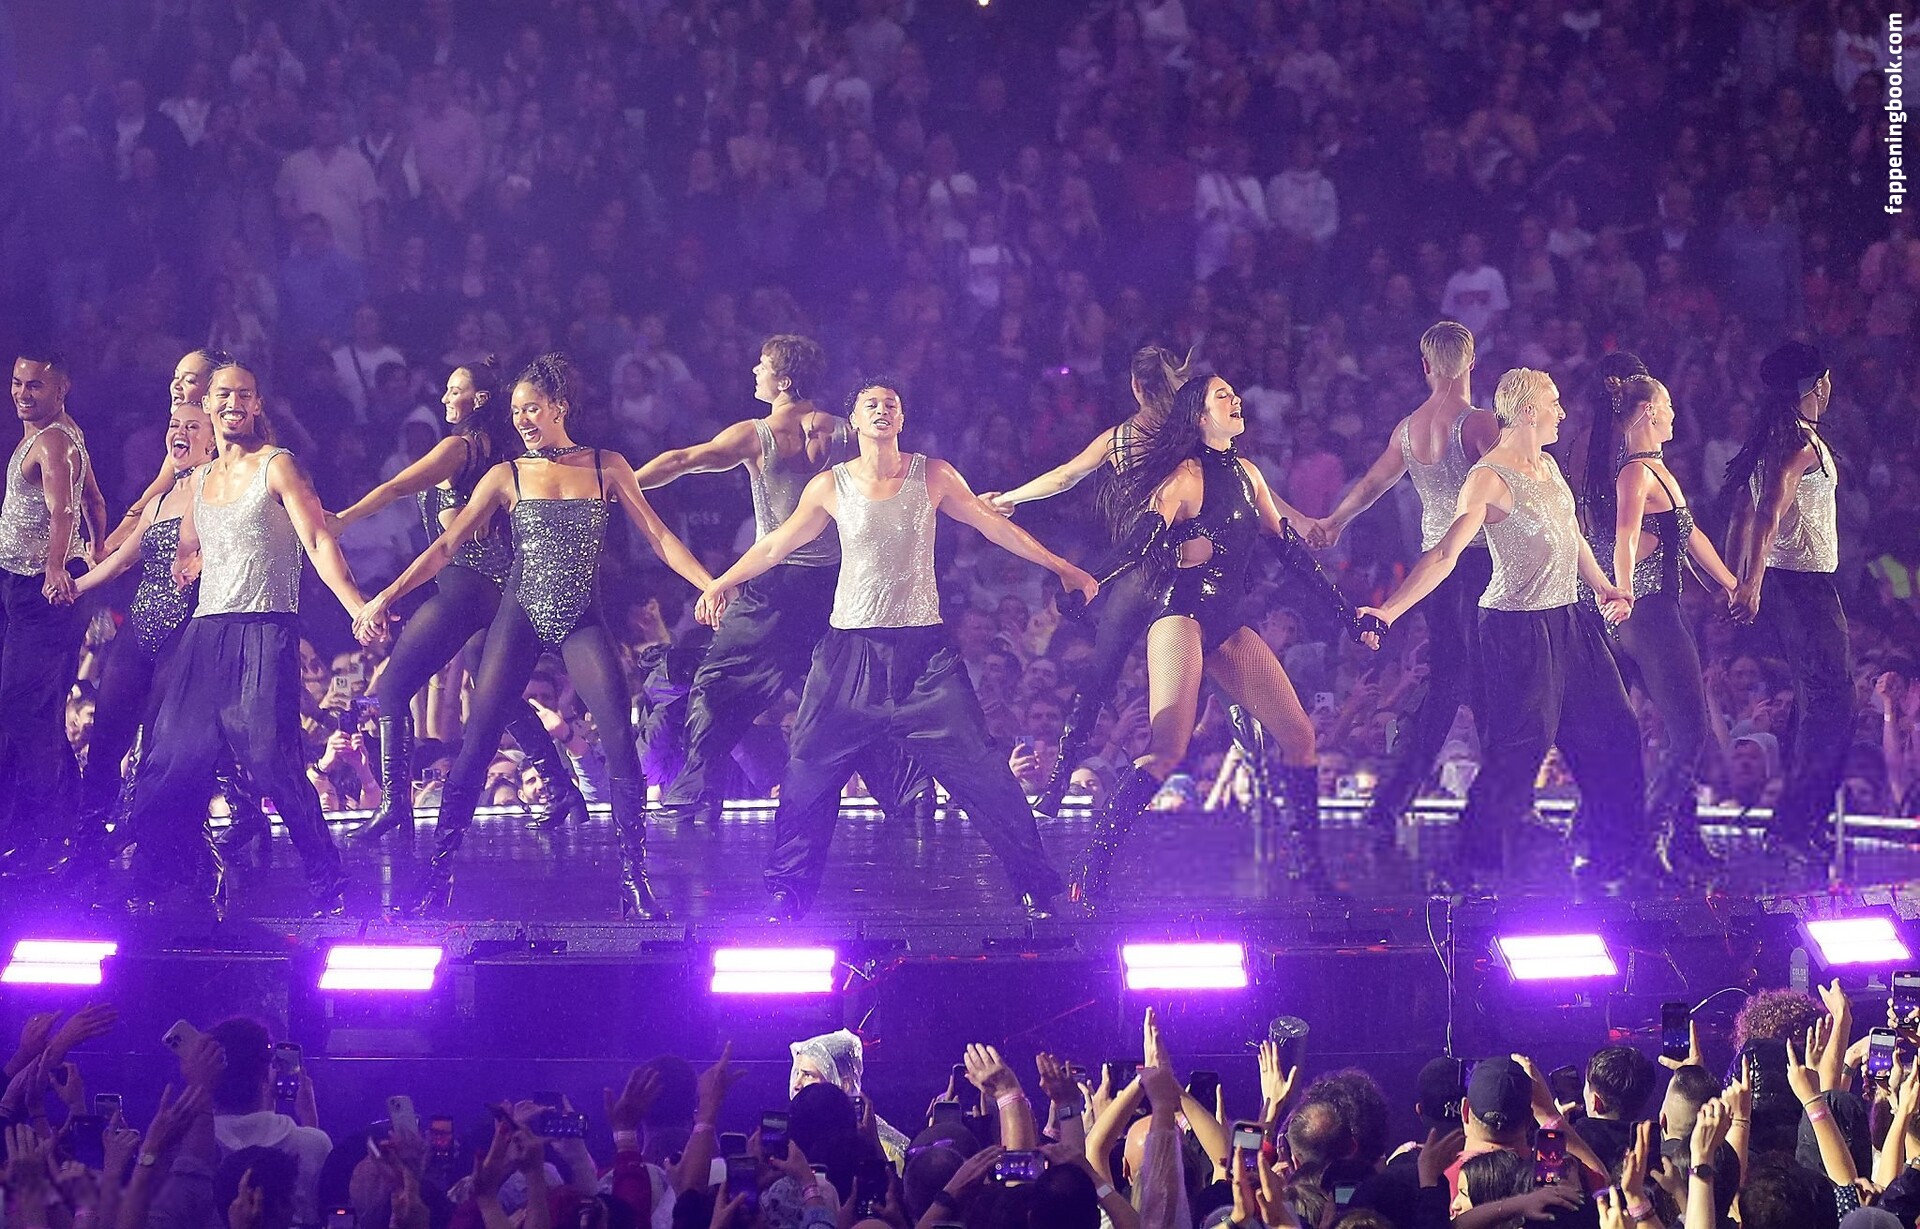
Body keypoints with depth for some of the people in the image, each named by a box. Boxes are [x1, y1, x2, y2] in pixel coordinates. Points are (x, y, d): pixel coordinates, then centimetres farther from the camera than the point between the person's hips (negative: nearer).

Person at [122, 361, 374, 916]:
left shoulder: (275, 466, 0)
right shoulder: (200, 479, 18)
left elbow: (319, 542, -8)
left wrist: (358, 608, -21)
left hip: (263, 632, -6)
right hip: (204, 635, 6)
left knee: (271, 756, -15)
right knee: (172, 759, 2)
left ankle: (329, 890, -10)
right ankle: (142, 889, 9)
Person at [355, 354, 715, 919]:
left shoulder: (607, 467, 6)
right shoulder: (507, 477, 6)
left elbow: (658, 538, 5)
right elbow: (447, 546, 3)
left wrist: (712, 586, -6)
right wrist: (385, 597, -6)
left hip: (582, 622, 0)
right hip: (521, 618, 0)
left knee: (621, 740, -13)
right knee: (477, 742, -7)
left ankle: (634, 879, -7)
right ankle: (438, 874, 0)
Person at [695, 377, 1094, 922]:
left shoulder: (932, 476, 2)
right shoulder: (831, 486, 3)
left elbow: (995, 526, 9)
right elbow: (775, 545, 10)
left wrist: (1063, 568, 11)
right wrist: (720, 584, 1)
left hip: (924, 650, -1)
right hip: (852, 649, 1)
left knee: (981, 768, -6)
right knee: (809, 772, 0)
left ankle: (1036, 888, 3)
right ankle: (787, 895, 13)